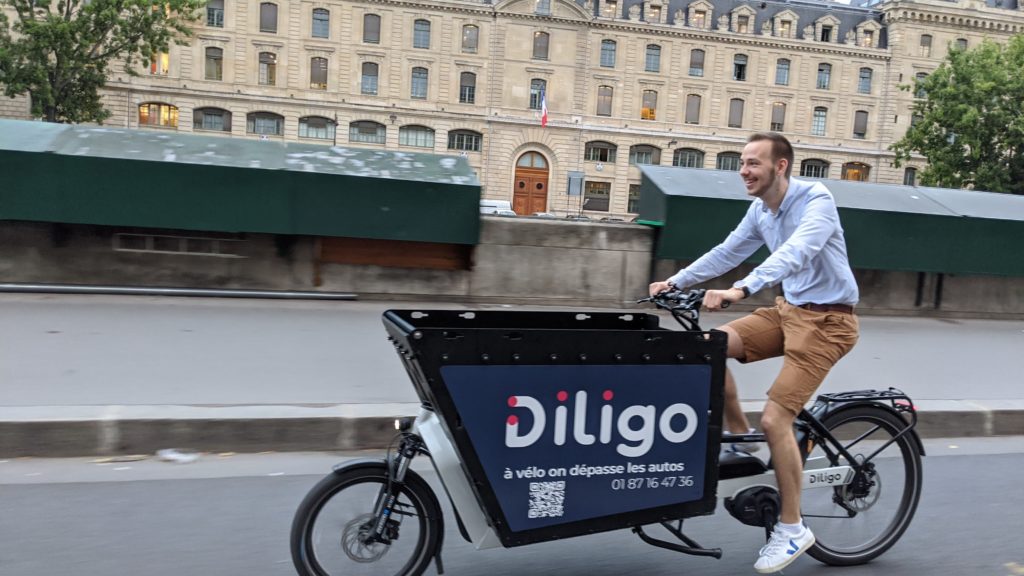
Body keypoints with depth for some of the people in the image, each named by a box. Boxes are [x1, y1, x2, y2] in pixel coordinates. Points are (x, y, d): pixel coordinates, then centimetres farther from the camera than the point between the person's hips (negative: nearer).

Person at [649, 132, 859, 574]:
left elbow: (793, 254, -36)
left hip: (827, 320, -7)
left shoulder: (816, 200, -19)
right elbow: (727, 253, 13)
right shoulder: (760, 211, 4)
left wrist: (741, 290, -49)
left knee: (774, 419, -14)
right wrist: (675, 282, 5)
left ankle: (792, 529, 4)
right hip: (788, 308, 7)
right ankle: (739, 439, 8)